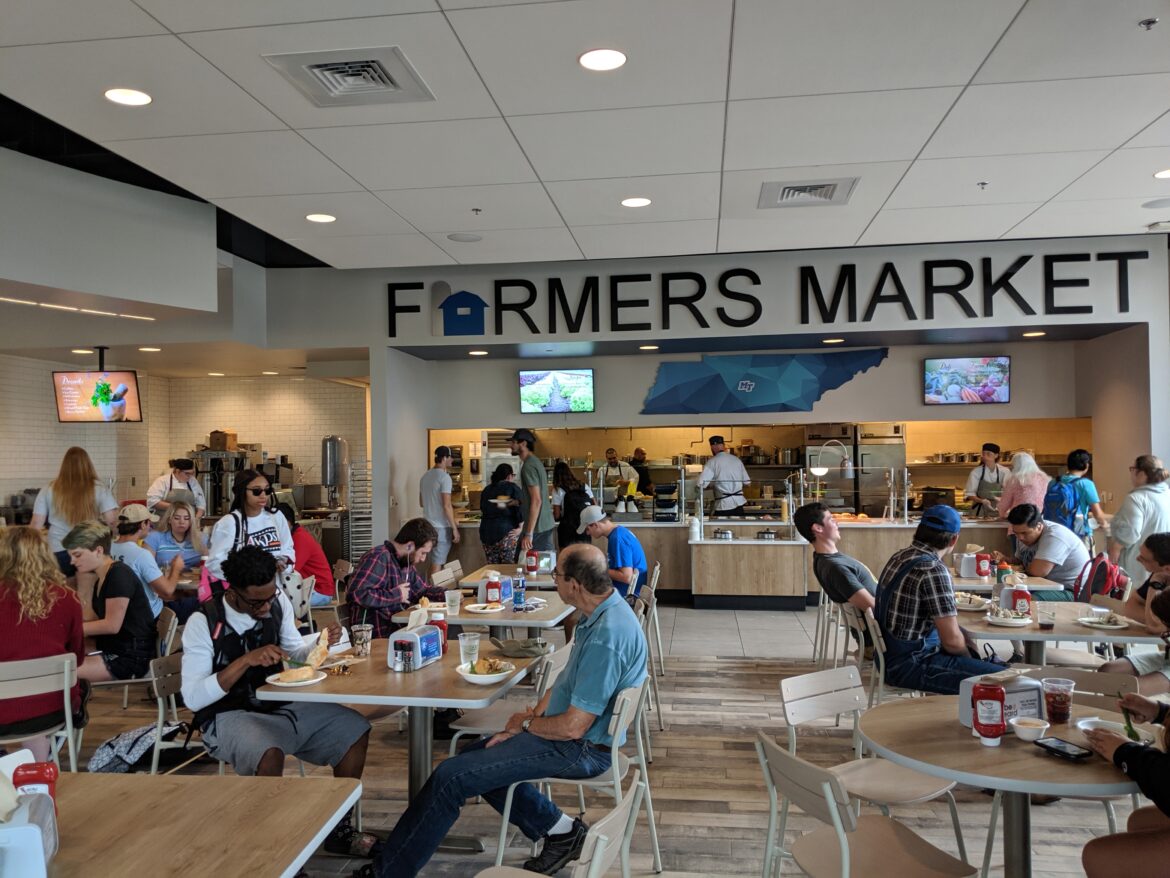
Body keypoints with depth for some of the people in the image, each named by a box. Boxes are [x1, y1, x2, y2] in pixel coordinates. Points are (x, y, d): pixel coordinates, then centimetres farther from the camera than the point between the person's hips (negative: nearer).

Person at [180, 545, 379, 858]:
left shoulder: (278, 602, -4)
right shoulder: (203, 622, -18)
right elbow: (192, 698, -20)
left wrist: (321, 642, -10)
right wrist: (245, 661, -31)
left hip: (279, 705, 6)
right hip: (228, 717, -6)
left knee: (356, 729, -4)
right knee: (270, 754, -37)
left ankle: (338, 827, 11)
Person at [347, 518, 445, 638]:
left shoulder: (406, 561, 13)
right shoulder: (378, 558, -16)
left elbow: (421, 590, 25)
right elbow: (357, 594, -27)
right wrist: (396, 595, -16)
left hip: (400, 625, 9)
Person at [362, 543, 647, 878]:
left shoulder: (606, 636, -30)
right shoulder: (606, 613, 2)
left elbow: (573, 727, -26)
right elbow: (566, 682, 12)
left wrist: (527, 723, -7)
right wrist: (527, 721, 3)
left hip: (581, 748, -10)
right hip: (576, 732, 10)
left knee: (451, 776, -9)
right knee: (472, 756, 18)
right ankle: (559, 830, 16)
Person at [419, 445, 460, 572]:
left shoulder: (425, 475, 10)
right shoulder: (444, 477, -14)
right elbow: (447, 506, -18)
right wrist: (455, 528, -14)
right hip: (441, 527, -8)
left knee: (435, 561, 15)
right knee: (437, 565, -4)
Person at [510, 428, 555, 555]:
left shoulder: (528, 466, -16)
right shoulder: (535, 461, 14)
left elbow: (536, 501, -22)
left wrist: (529, 534, -24)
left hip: (536, 527, -9)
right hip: (546, 524, 9)